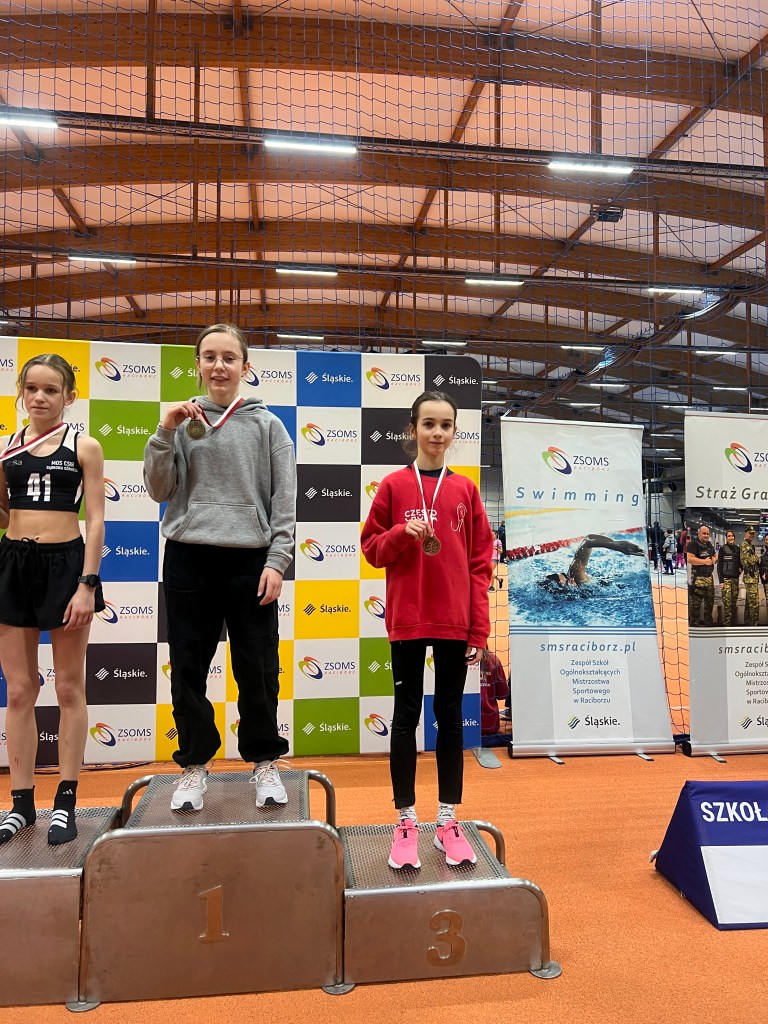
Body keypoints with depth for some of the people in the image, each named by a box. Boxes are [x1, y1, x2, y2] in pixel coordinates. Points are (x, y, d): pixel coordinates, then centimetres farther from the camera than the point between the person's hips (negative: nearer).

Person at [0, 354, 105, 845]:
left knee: (69, 690, 7)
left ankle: (66, 801, 18)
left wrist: (88, 584, -14)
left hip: (64, 563, -3)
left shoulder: (85, 447, -2)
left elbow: (96, 520, -6)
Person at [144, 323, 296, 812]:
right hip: (188, 558, 2)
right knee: (189, 667, 9)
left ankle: (265, 763, 23)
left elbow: (285, 500, 1)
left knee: (257, 669, 6)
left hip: (250, 561, -1)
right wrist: (165, 433, -8)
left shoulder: (267, 425, 4)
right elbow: (159, 490, 3)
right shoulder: (183, 421, 7)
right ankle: (195, 765, 25)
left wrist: (277, 560, -8)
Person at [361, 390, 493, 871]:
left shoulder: (465, 489, 3)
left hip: (455, 622, 1)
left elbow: (480, 562, 3)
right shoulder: (393, 485, 0)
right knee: (406, 716, 7)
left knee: (450, 716, 11)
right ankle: (406, 823, 21)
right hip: (407, 621, -1)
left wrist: (480, 629, -2)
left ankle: (449, 822, 24)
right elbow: (372, 549, 3)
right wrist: (403, 533, -17)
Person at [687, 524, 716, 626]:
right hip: (698, 578, -9)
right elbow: (689, 559, -25)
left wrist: (714, 559, 1)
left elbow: (715, 556, 25)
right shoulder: (693, 544, -14)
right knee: (695, 602, -7)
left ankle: (708, 621, 32)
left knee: (710, 600, 18)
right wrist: (705, 561, -21)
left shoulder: (709, 544, 14)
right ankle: (694, 623, -1)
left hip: (709, 577, 9)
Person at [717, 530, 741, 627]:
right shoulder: (723, 548, -3)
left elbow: (739, 562, 23)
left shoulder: (737, 549, 11)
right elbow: (719, 565, -5)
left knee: (734, 602, 6)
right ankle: (726, 623, -7)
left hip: (735, 578, 5)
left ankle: (733, 622, 14)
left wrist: (740, 568, -2)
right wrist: (721, 581, -10)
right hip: (726, 579, -5)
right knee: (727, 603, -11)